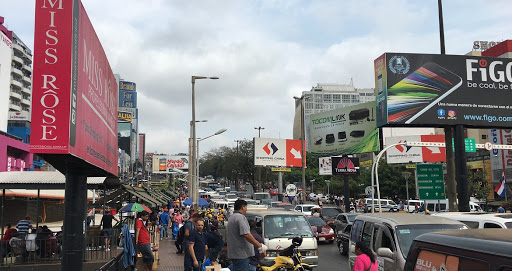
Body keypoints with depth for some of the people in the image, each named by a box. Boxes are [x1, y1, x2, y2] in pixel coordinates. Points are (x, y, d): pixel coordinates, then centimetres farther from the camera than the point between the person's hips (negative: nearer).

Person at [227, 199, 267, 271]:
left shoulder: (231, 217, 18)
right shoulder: (241, 217, -15)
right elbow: (246, 234, -24)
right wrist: (260, 245, -19)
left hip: (233, 253, 10)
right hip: (241, 254, -10)